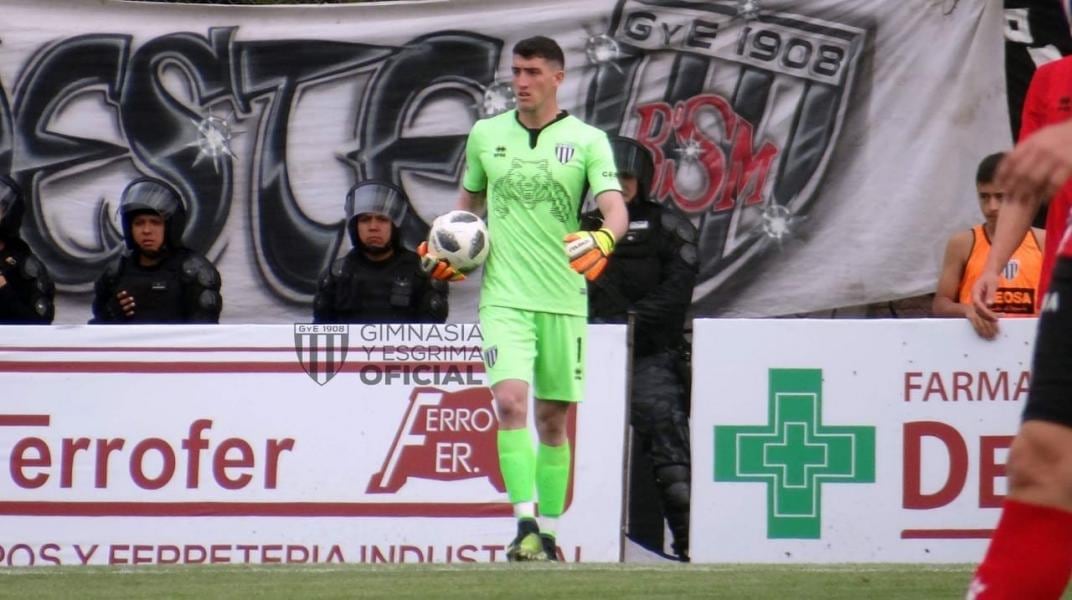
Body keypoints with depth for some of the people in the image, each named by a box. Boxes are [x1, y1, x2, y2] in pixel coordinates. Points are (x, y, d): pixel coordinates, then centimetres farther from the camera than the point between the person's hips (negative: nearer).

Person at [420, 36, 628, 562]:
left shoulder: (587, 141, 0)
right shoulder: (486, 135, 8)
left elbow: (615, 207, -11)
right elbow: (469, 198, 24)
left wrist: (603, 240, -33)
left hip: (563, 299, 0)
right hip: (504, 296, 0)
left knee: (552, 419, 7)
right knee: (511, 401, -19)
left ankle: (548, 533, 18)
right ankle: (525, 526, -23)